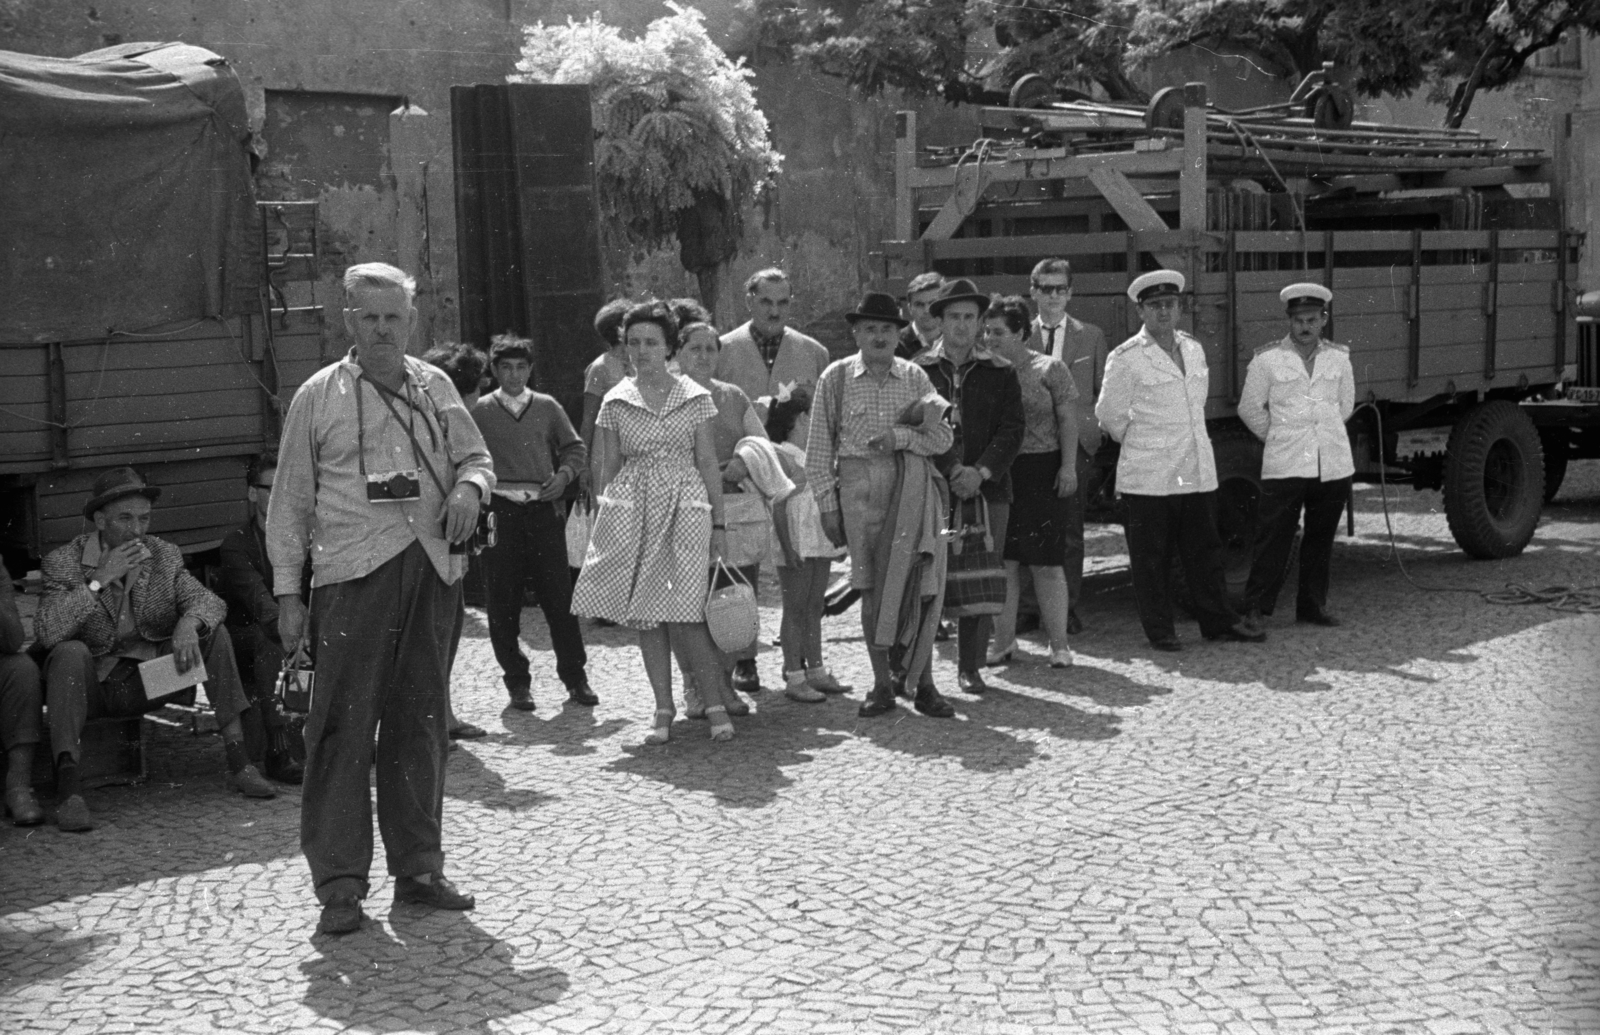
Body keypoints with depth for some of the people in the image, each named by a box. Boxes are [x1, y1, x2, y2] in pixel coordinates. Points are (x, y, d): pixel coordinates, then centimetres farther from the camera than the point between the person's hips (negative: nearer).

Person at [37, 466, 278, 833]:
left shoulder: (163, 556, 1)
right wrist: (100, 580, -28)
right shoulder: (64, 562, -9)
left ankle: (238, 760, -17)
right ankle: (68, 788, -40)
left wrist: (188, 623, -33)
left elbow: (209, 601, -10)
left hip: (149, 683, 3)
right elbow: (47, 632, -23)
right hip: (91, 688, -3)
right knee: (71, 652, -34)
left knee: (213, 633, -14)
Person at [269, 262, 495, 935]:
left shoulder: (435, 386, 14)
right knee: (343, 725, -6)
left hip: (432, 571, 4)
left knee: (422, 723, 9)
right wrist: (286, 590, -1)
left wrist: (470, 485, -4)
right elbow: (290, 499, 4)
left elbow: (476, 456, 21)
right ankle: (340, 884, 1)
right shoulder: (318, 396, 4)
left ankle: (418, 868, 19)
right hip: (353, 576, -4)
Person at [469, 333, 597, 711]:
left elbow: (575, 448, 16)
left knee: (559, 595, -1)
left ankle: (575, 676, 8)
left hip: (543, 509, 1)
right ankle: (517, 682, 11)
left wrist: (565, 475, -1)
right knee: (503, 602, 1)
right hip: (499, 510, -1)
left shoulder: (547, 407, 10)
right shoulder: (481, 411, 6)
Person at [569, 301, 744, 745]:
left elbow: (708, 463, 6)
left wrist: (718, 524, 4)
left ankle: (717, 704, 1)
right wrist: (599, 522, 6)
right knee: (646, 615, 2)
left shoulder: (695, 398, 4)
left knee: (683, 615, -11)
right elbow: (607, 468, 10)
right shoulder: (615, 402, 7)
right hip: (633, 509, 2)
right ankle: (663, 710, 11)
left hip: (684, 508, -2)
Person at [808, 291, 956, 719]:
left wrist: (900, 436, -13)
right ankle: (882, 683, 11)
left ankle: (920, 680, 6)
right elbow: (818, 448, 5)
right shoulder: (836, 378, 4)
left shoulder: (914, 377, 8)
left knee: (921, 584, -4)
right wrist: (827, 504, 0)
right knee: (872, 587, 2)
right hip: (860, 487, -1)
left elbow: (943, 436, 3)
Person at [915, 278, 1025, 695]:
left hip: (987, 488, 2)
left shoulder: (1000, 373, 11)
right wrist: (952, 470, -13)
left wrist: (981, 471, -11)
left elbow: (1012, 429, 3)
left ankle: (970, 667, 12)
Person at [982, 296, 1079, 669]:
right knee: (1002, 562, 4)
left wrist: (1068, 466, -9)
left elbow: (1068, 419, -1)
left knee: (1046, 564, -1)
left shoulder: (1049, 369, 0)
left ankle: (1059, 644, 6)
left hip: (1040, 471, -3)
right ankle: (1004, 641, 14)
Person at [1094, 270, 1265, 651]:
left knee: (1205, 549, 10)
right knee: (1152, 557, 0)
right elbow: (1109, 414, -1)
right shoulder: (1125, 358, -7)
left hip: (1198, 472, 5)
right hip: (1149, 476, -5)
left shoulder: (1194, 350, 12)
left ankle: (1219, 621, 19)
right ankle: (1159, 630, 9)